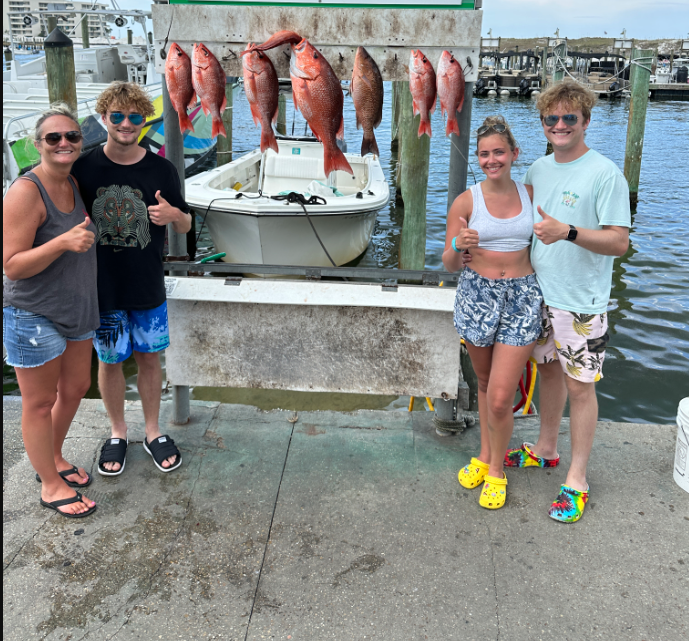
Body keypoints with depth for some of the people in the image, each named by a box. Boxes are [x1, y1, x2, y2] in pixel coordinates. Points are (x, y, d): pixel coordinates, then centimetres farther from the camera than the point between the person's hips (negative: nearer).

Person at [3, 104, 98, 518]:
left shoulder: (75, 185, 4)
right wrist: (63, 242, -34)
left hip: (76, 310, 8)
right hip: (34, 316, -8)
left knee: (76, 387, 20)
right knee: (40, 402, 7)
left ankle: (54, 460, 42)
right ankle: (51, 486, 24)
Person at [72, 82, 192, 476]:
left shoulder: (161, 170, -6)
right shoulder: (84, 168, -8)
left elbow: (186, 226, 2)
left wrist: (173, 215, -21)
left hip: (148, 288, 1)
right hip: (102, 289, 0)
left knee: (149, 356, 13)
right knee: (110, 360, 12)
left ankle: (153, 432, 32)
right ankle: (118, 433, 33)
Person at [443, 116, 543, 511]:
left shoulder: (531, 195, 1)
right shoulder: (466, 202, -4)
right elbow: (450, 264, -4)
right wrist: (458, 245, -22)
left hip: (522, 298, -1)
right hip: (477, 295, 1)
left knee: (500, 398, -5)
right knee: (485, 385, 18)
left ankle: (496, 469, 19)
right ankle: (485, 454, 39)